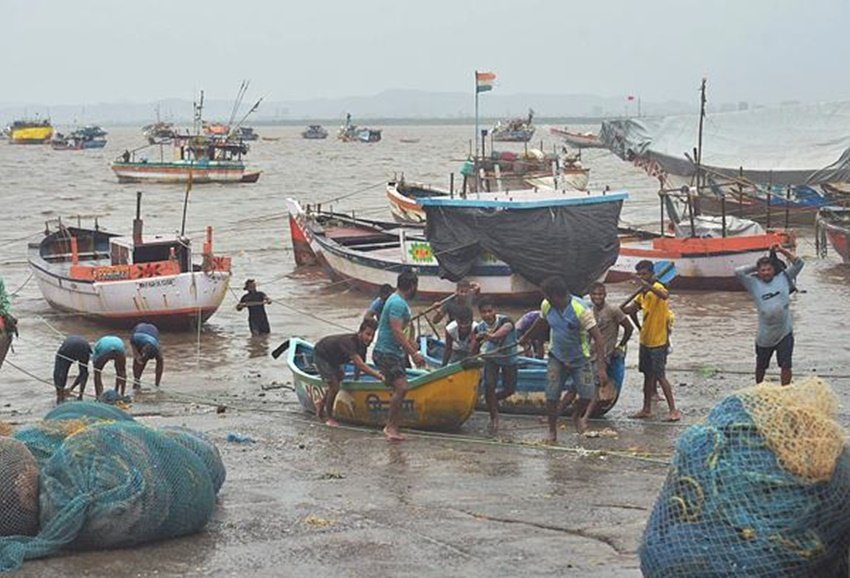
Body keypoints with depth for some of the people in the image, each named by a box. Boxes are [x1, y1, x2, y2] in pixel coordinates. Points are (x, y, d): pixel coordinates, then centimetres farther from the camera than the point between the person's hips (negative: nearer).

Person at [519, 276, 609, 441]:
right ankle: (552, 432, 11)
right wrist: (526, 336, 32)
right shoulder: (546, 306, -9)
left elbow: (597, 338, -26)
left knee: (587, 394, -10)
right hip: (557, 357, 3)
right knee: (551, 396, -6)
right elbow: (540, 321, 16)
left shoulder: (581, 309, -26)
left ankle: (577, 416, 23)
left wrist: (601, 367, -32)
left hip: (579, 359, -3)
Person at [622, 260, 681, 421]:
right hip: (646, 340, 9)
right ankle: (646, 409, 22)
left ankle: (673, 410, -4)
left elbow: (664, 295, -41)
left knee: (660, 376, -8)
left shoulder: (657, 288, -16)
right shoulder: (642, 293, 11)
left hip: (658, 341, -9)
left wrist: (646, 284, -51)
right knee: (648, 375, 14)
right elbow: (630, 309, 16)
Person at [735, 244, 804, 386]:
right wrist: (754, 268, 2)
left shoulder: (783, 278, 5)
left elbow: (798, 263, 4)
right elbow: (738, 272, -9)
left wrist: (782, 250, -2)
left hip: (785, 333, 0)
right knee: (761, 366, 17)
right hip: (764, 335, 0)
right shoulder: (754, 284, 1)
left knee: (786, 366, -1)